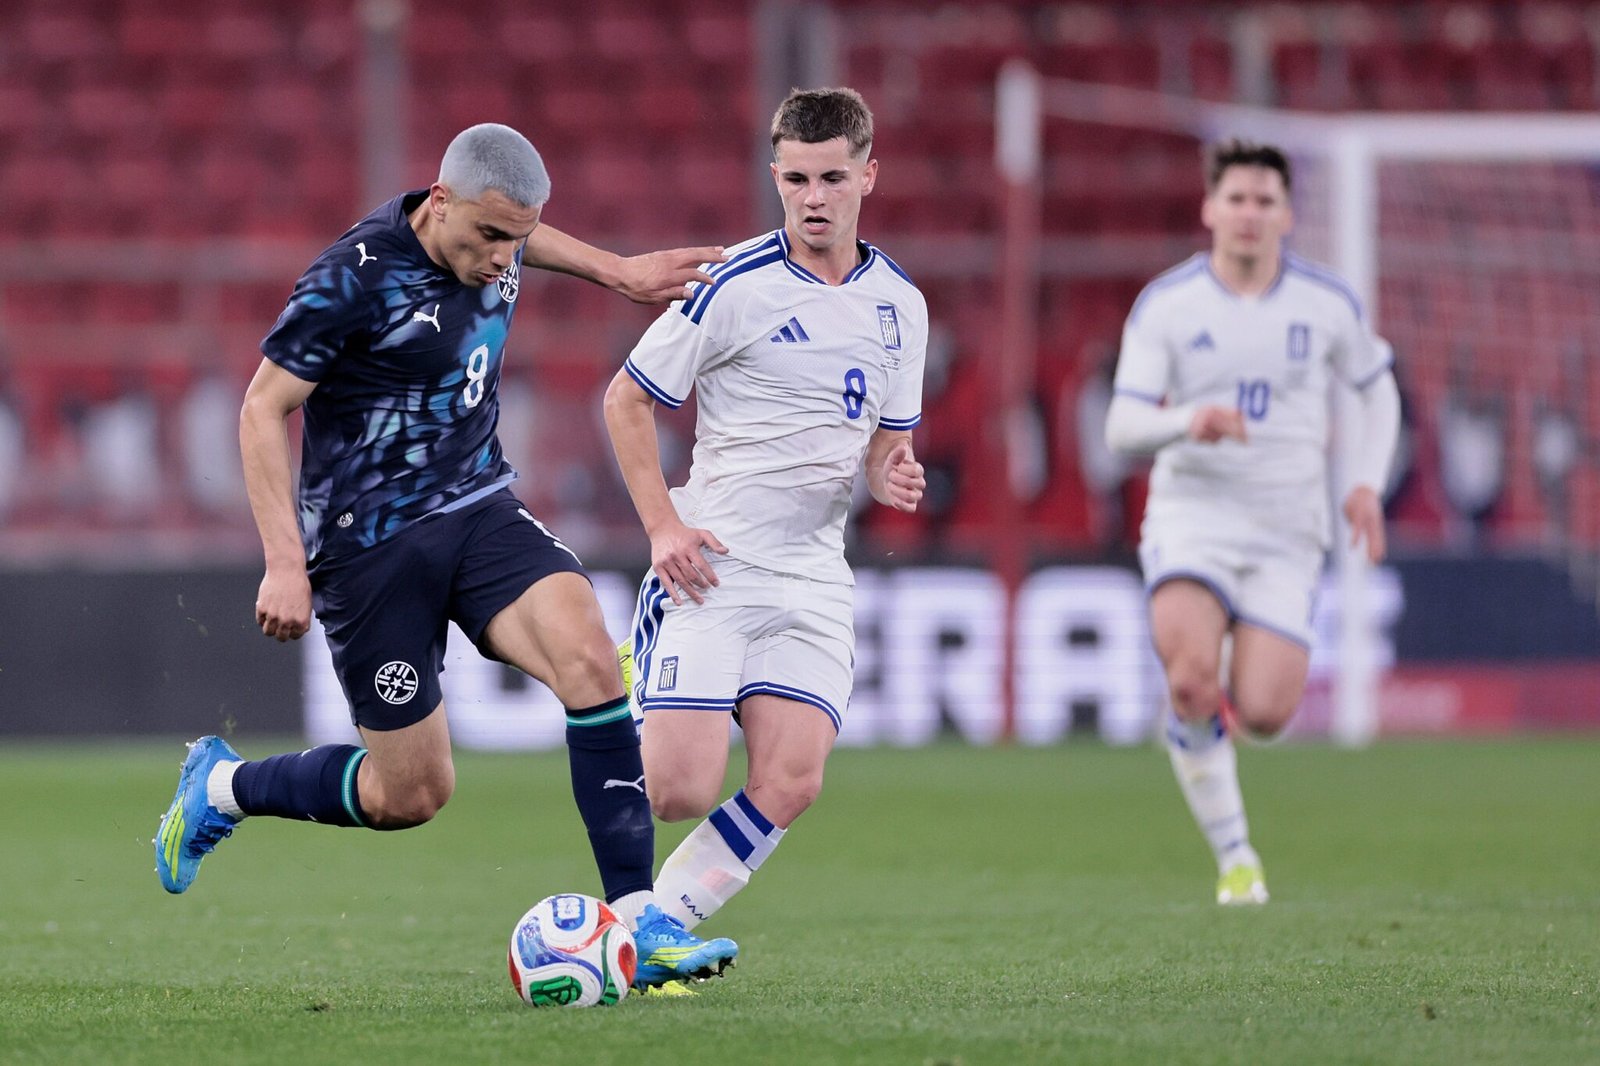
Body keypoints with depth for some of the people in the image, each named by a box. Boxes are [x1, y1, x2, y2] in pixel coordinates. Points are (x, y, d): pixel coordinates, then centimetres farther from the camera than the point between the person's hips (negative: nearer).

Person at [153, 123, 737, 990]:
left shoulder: (491, 243, 0)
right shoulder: (351, 279, -20)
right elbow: (263, 408, -14)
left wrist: (617, 271, 26)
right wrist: (285, 564, -18)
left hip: (477, 509, 6)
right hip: (369, 547, -6)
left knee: (585, 654, -23)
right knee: (412, 795, -1)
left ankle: (637, 920, -23)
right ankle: (220, 787, 27)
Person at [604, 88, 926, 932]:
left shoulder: (900, 306, 8)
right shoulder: (736, 284, -8)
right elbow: (627, 400, -2)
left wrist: (893, 478, -8)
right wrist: (663, 527, -12)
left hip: (813, 579, 5)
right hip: (710, 566, -5)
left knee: (791, 783, -13)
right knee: (680, 792, -14)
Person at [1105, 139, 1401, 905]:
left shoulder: (1327, 303, 2)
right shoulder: (1165, 305, -3)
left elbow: (1378, 387, 18)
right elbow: (1122, 424, -6)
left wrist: (1366, 484, 3)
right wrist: (1187, 423, -28)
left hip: (1285, 532, 1)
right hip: (1191, 514, -1)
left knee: (1262, 714, -13)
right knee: (1190, 679, -26)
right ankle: (1234, 856, -9)